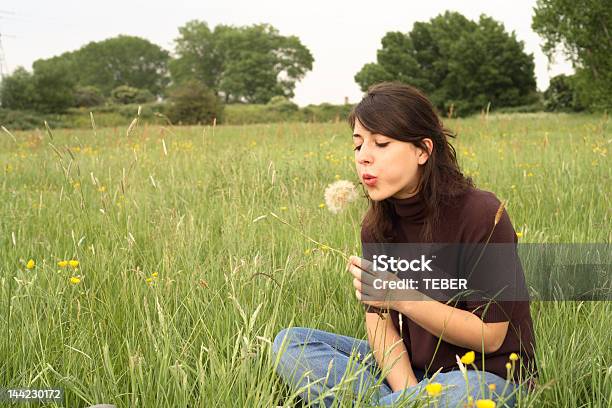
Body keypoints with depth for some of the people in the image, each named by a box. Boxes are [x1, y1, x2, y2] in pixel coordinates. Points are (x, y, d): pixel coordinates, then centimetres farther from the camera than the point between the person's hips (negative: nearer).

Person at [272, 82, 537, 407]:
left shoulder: (482, 215, -19)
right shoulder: (377, 226, -1)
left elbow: (490, 335, -16)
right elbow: (379, 318, -2)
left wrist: (402, 298, -29)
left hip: (485, 377, -5)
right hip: (408, 370, 5)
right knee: (290, 343, -10)